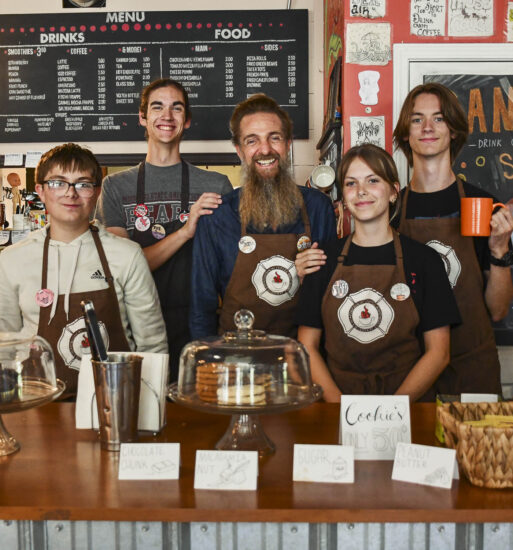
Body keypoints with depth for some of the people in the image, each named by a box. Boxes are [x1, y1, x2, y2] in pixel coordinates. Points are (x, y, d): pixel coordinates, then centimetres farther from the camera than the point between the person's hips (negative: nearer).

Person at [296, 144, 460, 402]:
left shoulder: (423, 259, 4)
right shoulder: (325, 258, 7)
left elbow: (438, 352, 3)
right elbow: (307, 346, 6)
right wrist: (338, 402, -9)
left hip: (408, 399, -1)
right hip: (337, 394, 1)